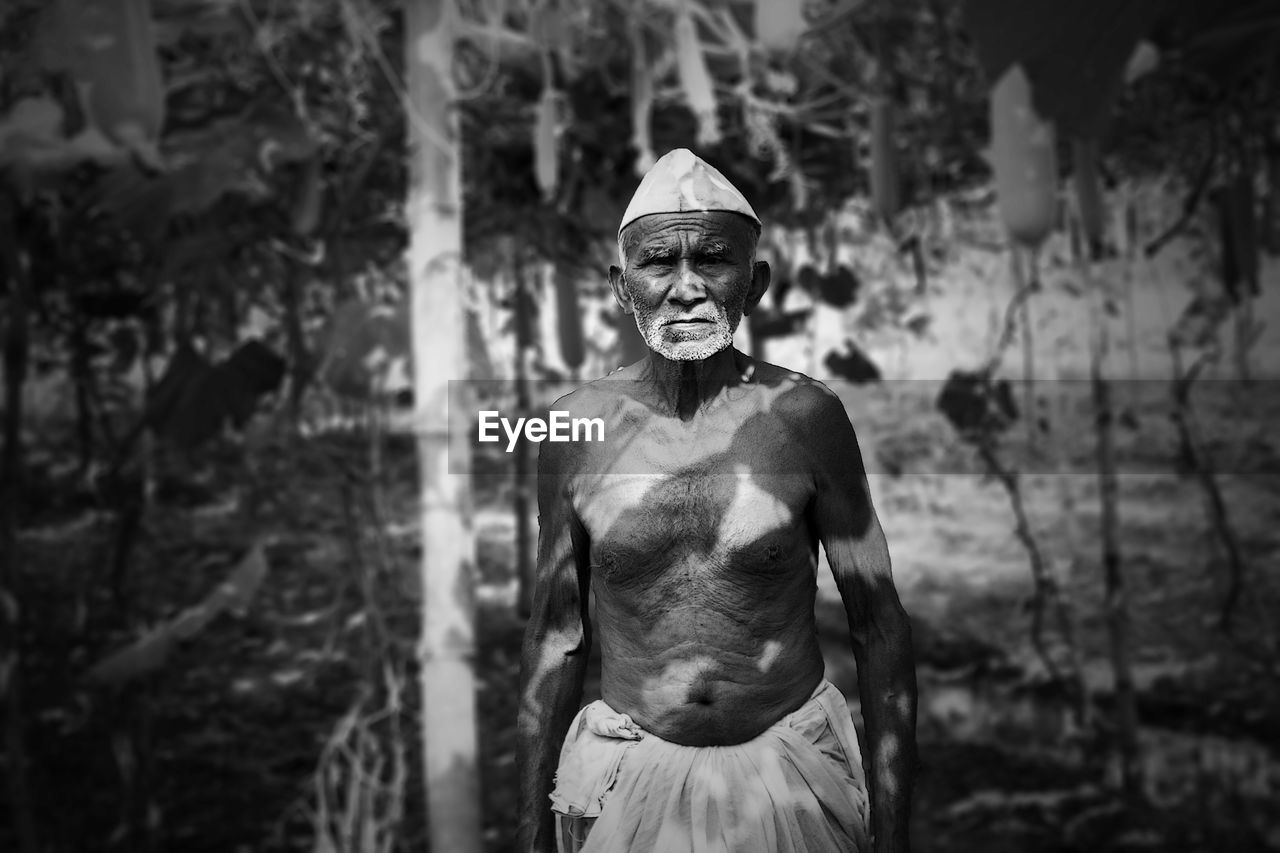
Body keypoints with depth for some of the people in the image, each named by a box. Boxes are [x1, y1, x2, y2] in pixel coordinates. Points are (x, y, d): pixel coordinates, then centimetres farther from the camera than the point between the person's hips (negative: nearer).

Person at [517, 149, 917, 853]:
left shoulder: (805, 416, -10)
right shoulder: (579, 426, -6)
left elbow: (880, 630, -4)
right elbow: (554, 640, 1)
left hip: (792, 780, 0)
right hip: (629, 783, 1)